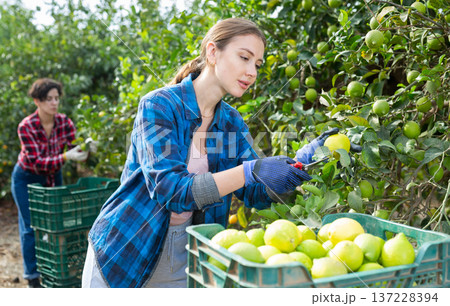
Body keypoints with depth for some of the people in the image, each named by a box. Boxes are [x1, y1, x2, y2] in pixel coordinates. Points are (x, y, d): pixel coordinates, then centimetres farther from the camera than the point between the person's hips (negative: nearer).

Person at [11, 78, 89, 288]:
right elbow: (37, 162, -31)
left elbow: (74, 148, -19)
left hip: (53, 176, 4)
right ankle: (32, 278, 12)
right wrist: (66, 157, -45)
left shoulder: (64, 122, -16)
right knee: (31, 227, 0)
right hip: (26, 179, -4)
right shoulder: (26, 127, -27)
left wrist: (85, 149, -43)